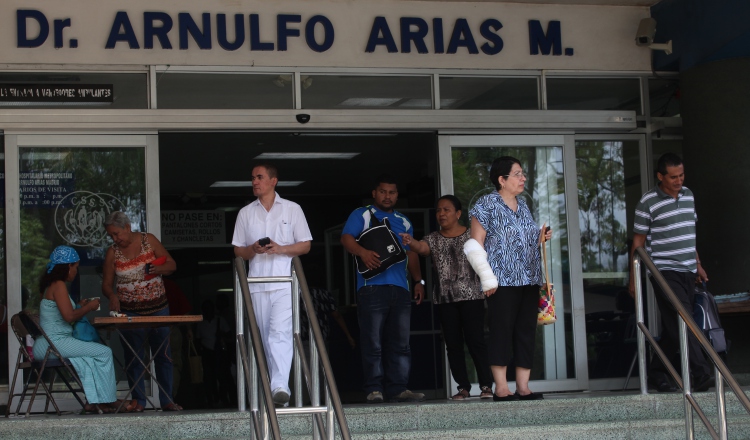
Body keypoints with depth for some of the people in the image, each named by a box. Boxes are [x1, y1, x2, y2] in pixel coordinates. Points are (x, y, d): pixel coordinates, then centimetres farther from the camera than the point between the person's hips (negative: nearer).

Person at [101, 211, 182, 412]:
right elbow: (106, 284, 3)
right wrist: (112, 296, -18)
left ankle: (167, 400, 10)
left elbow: (171, 265, 3)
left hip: (158, 307, 0)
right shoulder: (112, 253, 1)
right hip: (130, 312, 0)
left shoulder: (148, 240, 0)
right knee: (133, 358, 1)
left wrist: (159, 269, -17)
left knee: (163, 356, 4)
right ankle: (138, 401, 9)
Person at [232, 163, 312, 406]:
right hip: (257, 285, 4)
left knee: (280, 333, -20)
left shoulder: (292, 209, 7)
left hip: (284, 284, -3)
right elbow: (238, 250, 14)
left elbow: (305, 245, 6)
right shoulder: (245, 213, 14)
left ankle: (280, 385, -29)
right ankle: (269, 387, 11)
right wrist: (254, 249, -8)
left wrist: (280, 249, -11)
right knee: (264, 338, 5)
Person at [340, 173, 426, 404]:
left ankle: (398, 388, 3)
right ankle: (374, 389, -5)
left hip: (400, 289, 5)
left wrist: (418, 281, 14)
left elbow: (412, 253, 25)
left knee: (400, 343, 1)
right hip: (371, 287, -5)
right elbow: (346, 238, -5)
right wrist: (362, 251, -25)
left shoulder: (403, 222, 25)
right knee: (373, 342, -7)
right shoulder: (362, 215, 10)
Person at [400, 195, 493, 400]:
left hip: (470, 295, -3)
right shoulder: (434, 239, 7)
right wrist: (410, 242, -34)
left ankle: (486, 385, -2)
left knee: (475, 340, -7)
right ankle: (463, 387, 10)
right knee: (453, 343, 4)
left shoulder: (471, 235, 3)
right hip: (444, 298, 3)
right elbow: (421, 248, -13)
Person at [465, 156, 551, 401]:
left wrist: (540, 239, 6)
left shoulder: (522, 206, 16)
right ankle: (501, 388, -3)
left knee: (527, 332, 5)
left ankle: (523, 387, 8)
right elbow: (475, 245, -8)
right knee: (502, 332, -6)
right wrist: (488, 278, -15)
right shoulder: (487, 205, -5)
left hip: (529, 280, 7)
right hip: (503, 281, -7)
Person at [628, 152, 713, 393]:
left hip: (687, 271, 6)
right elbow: (638, 242, -5)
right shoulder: (648, 203, -8)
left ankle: (656, 372, 17)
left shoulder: (688, 195, 11)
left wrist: (698, 264, 20)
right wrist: (633, 278, -5)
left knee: (674, 327, 7)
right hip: (664, 272, -6)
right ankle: (701, 374, -18)